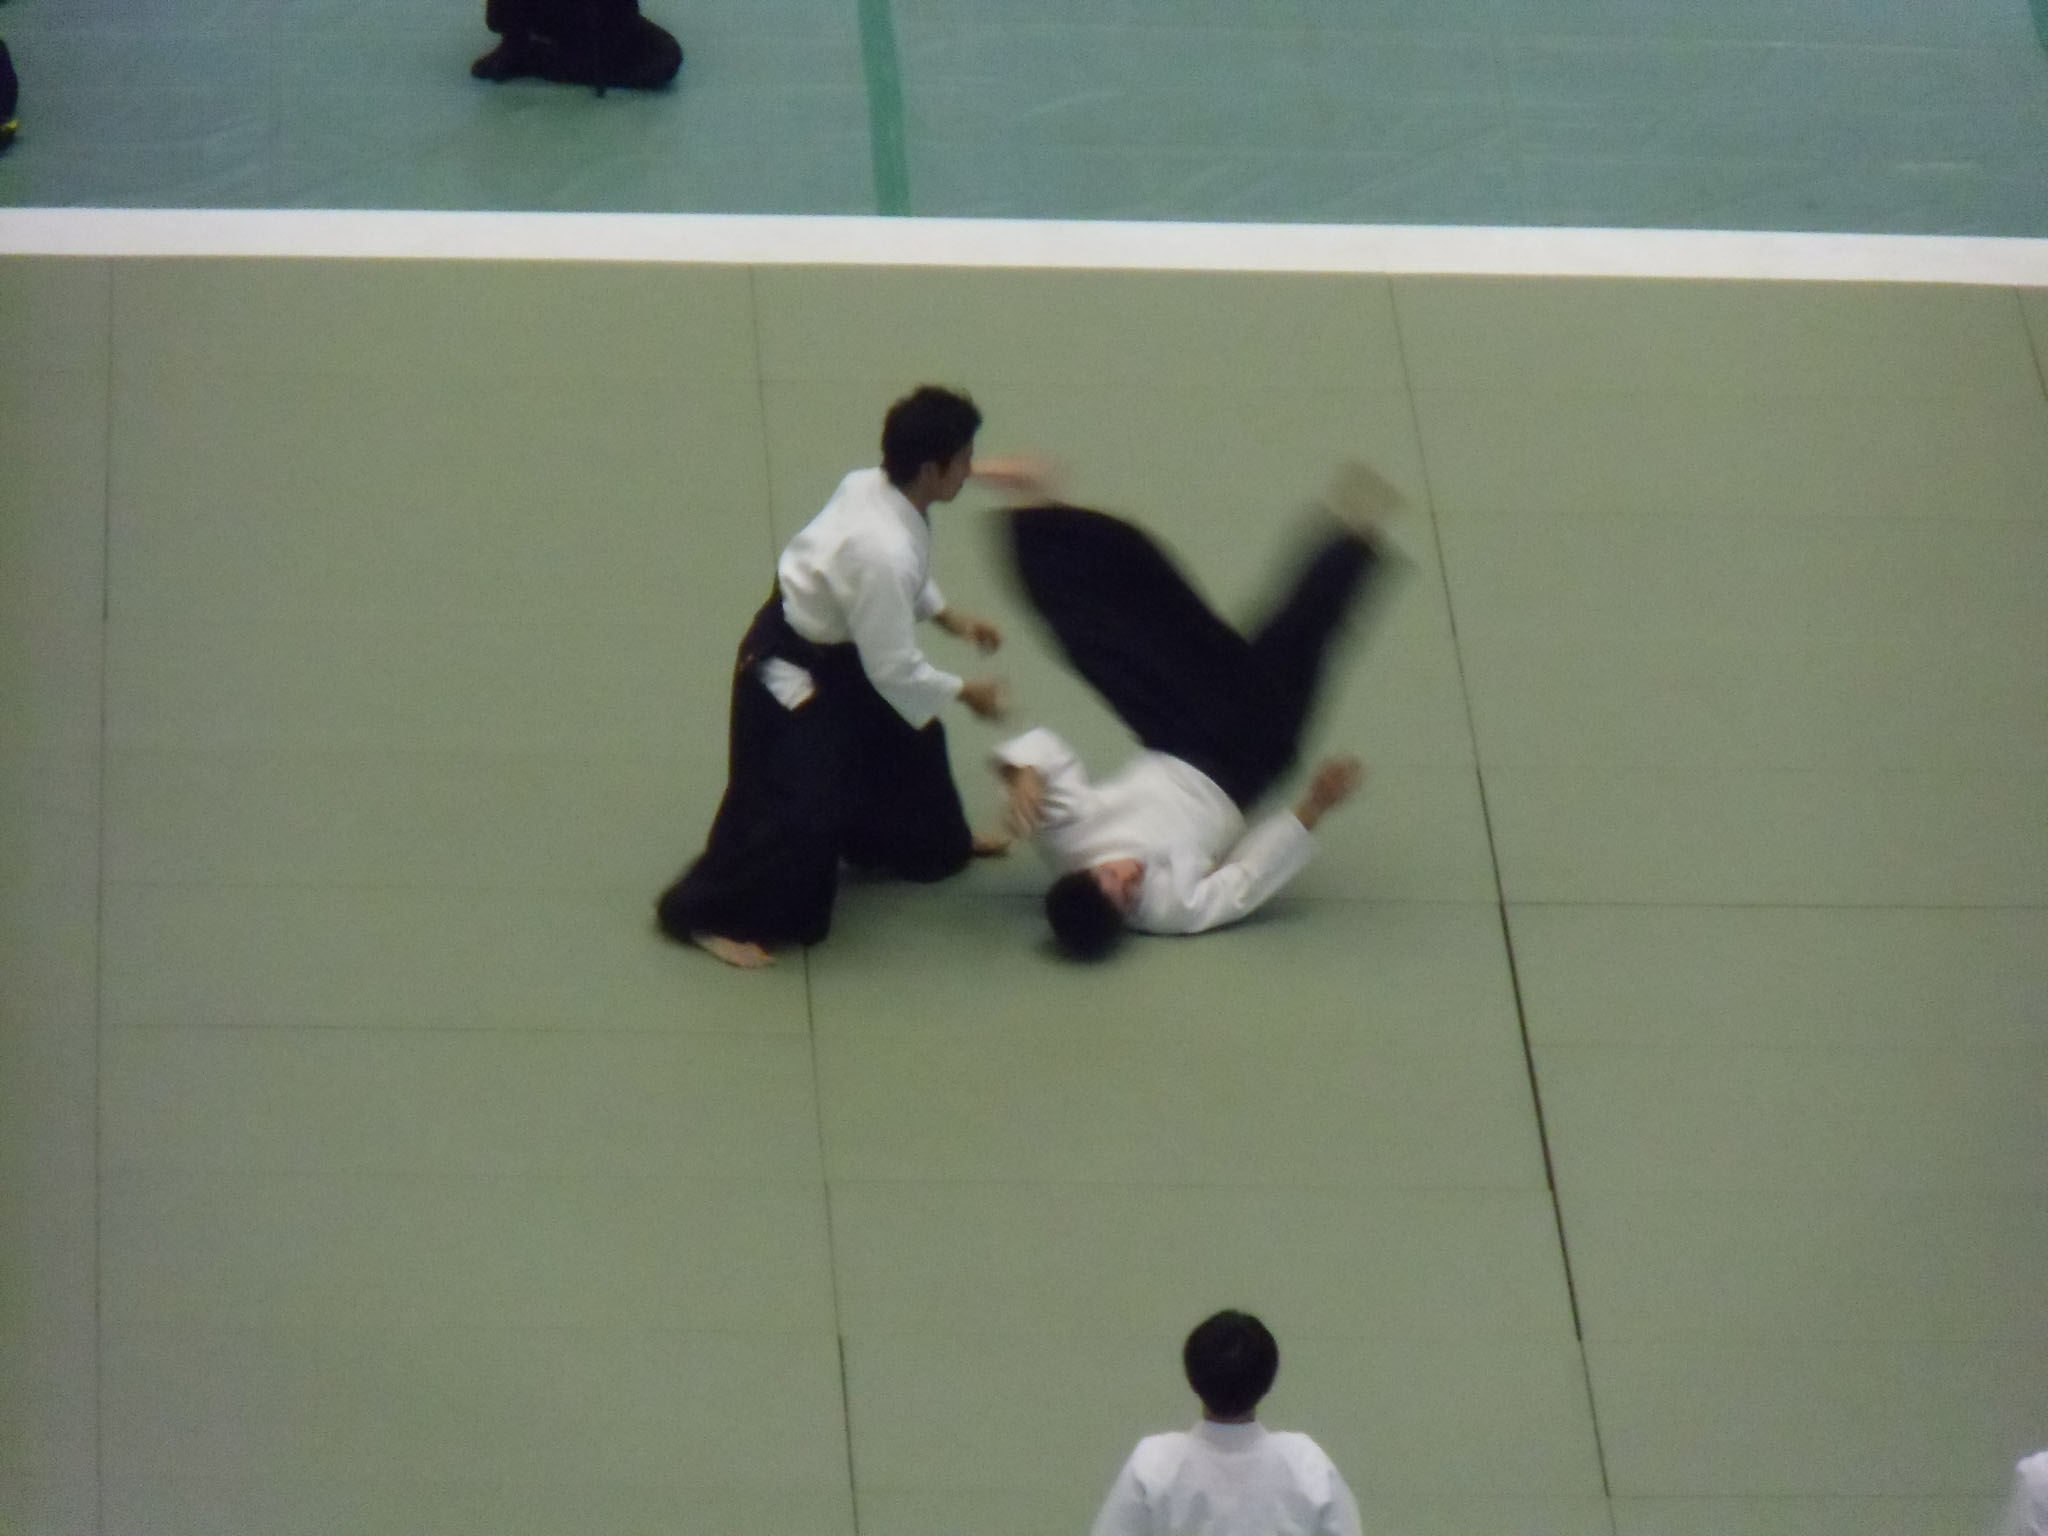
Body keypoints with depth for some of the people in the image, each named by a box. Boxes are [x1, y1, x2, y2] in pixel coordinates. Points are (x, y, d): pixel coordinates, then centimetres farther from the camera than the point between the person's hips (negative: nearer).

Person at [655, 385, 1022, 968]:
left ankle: (913, 845, 52)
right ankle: (706, 912, 4)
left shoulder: (871, 486, -11)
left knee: (905, 732, 26)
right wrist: (966, 692, -12)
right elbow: (895, 670, -26)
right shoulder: (884, 554, -37)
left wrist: (950, 618, 11)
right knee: (797, 801, -11)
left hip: (837, 643, 10)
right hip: (791, 674, -10)